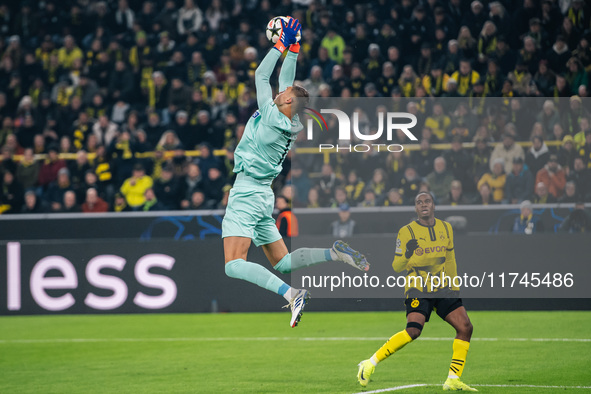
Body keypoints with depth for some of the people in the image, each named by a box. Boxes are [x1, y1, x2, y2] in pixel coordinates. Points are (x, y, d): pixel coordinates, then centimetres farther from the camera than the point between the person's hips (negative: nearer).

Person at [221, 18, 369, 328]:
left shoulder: (272, 117, -13)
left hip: (246, 193, -9)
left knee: (234, 266, -19)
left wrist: (283, 44, 1)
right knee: (281, 262, 17)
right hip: (263, 196, 9)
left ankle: (291, 294, -34)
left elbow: (261, 75, -6)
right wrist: (293, 47, 19)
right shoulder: (291, 125, 8)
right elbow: (285, 78, 19)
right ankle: (334, 253, 0)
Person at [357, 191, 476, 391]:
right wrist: (407, 254, -25)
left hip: (443, 288, 5)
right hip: (418, 288, -5)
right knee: (414, 330, -26)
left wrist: (455, 289, 19)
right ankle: (370, 364, -15)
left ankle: (453, 380, -2)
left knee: (465, 327, -9)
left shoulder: (446, 228, 10)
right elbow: (396, 267, -5)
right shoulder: (406, 232, -4)